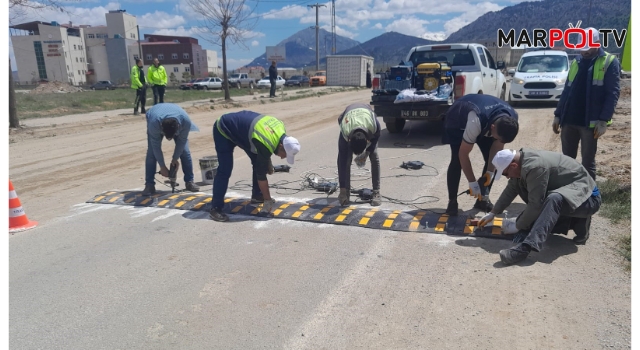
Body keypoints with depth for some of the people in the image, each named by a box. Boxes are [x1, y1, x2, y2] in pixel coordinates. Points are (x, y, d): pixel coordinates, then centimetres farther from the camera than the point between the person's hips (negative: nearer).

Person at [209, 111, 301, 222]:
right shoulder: (265, 145, -36)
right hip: (224, 130, -9)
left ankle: (256, 195, 19)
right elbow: (261, 174, -26)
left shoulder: (280, 129, -12)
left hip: (239, 128, 9)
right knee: (225, 170, -16)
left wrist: (269, 164, 10)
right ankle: (216, 208, -9)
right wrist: (268, 200, -16)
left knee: (259, 162, 6)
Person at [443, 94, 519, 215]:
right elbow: (463, 154, -36)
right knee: (457, 160, -20)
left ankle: (483, 199, 9)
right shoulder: (476, 121, -46)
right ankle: (452, 201, -8)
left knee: (493, 160, -5)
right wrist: (472, 182, -31)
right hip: (457, 121, -5)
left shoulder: (511, 119, -28)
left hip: (486, 122, 5)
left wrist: (490, 171, -17)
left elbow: (498, 145, -13)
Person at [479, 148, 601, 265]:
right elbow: (510, 189, 9)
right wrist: (492, 213, 13)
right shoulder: (522, 159, -1)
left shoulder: (534, 167, -30)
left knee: (555, 199, -39)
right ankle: (577, 222, 7)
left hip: (587, 197, -10)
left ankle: (525, 247, -51)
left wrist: (518, 226, -15)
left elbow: (535, 204, -28)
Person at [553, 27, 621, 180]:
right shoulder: (576, 62, 13)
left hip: (590, 122, -5)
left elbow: (613, 93, -8)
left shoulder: (610, 62, -2)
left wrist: (603, 120, -16)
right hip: (569, 120, 5)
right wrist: (557, 115, 9)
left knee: (588, 162, 3)